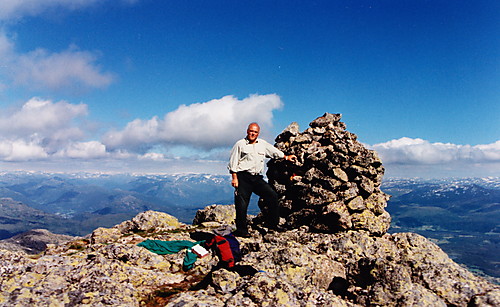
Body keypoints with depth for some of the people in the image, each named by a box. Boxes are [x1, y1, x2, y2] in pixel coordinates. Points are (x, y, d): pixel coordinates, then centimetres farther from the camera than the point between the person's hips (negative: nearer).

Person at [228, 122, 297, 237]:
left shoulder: (263, 144, 17)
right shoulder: (240, 144, 3)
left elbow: (274, 151, 34)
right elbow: (233, 162, 0)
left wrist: (286, 157, 41)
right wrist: (234, 178, -8)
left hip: (257, 178, 5)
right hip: (243, 177, -5)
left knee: (272, 196, -2)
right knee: (242, 204, -7)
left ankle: (272, 224, 9)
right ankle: (241, 230, 5)